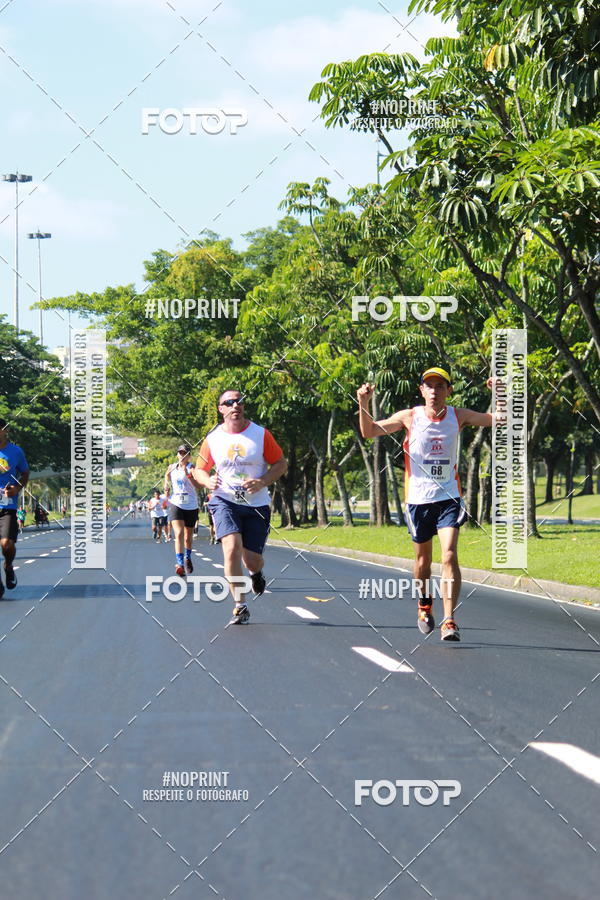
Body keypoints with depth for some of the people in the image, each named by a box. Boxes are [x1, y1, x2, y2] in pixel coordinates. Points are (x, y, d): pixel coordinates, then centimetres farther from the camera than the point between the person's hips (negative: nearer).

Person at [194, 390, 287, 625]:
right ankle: (240, 606, -18)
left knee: (252, 559, 0)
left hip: (256, 504, 0)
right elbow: (200, 469, 13)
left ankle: (256, 572, 42)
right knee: (232, 546, -24)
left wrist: (262, 482, -15)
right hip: (225, 501, 0)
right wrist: (208, 481, -11)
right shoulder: (213, 439, 2)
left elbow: (281, 463, 3)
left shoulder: (261, 434, -1)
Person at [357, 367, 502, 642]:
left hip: (449, 497, -1)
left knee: (449, 555, -16)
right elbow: (369, 431, 0)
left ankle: (449, 620, -18)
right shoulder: (409, 417, -2)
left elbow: (499, 419, 2)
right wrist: (363, 404, -16)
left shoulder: (458, 416, 0)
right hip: (418, 498, 1)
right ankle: (424, 605, 39)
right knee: (423, 558, 12)